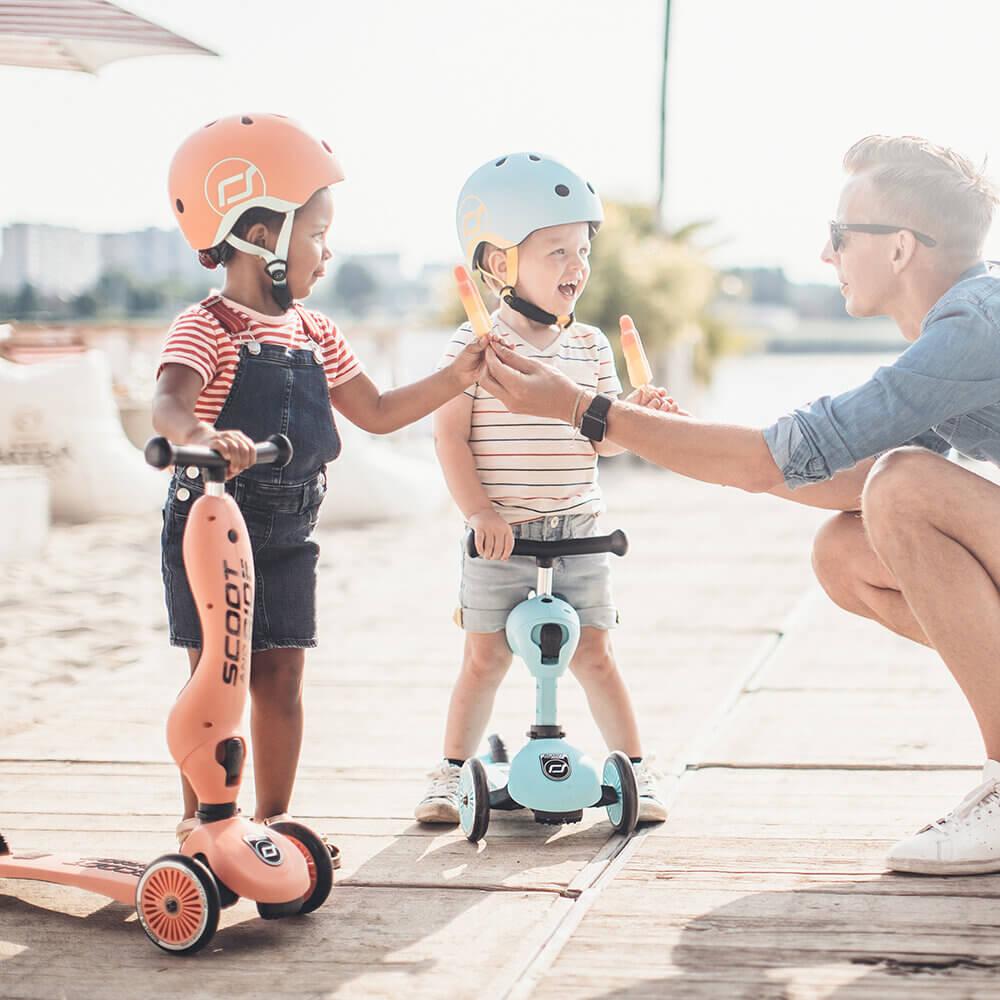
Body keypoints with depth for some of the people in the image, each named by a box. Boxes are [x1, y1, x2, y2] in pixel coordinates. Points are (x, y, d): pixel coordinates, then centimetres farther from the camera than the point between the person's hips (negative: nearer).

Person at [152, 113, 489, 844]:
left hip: (287, 539, 6)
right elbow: (168, 406, -33)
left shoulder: (316, 337, 8)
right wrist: (206, 439, -56)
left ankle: (275, 815, 19)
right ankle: (200, 818, 12)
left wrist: (454, 379, 7)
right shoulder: (206, 329, -15)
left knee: (281, 676, 8)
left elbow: (377, 413, 16)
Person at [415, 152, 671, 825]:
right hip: (499, 536, -3)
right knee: (484, 658, 4)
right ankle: (452, 774, 19)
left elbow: (604, 440, 6)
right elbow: (450, 435, -9)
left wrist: (633, 413, -15)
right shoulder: (475, 345, -8)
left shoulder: (591, 347, 5)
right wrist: (481, 513, -15)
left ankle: (636, 770, 16)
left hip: (577, 533, 3)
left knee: (594, 655, 4)